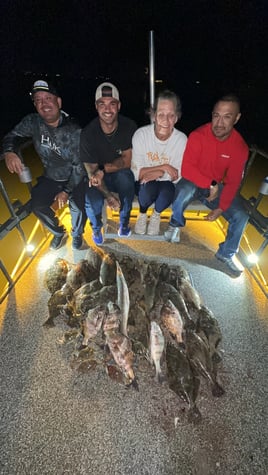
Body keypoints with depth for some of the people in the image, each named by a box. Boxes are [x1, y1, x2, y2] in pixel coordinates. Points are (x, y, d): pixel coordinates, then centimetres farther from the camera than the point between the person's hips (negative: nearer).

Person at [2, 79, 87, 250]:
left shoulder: (74, 131, -19)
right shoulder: (32, 122, -11)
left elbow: (79, 165, -18)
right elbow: (13, 136, 1)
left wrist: (67, 191, -20)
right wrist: (9, 152, -24)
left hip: (74, 178, -3)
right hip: (50, 178, 3)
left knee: (78, 206, -22)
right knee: (37, 205, -15)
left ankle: (77, 234, 13)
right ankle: (59, 232, 15)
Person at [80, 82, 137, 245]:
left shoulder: (129, 126, -14)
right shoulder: (88, 133, -16)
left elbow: (127, 161, -13)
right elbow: (92, 171, -14)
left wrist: (103, 169, -31)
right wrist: (108, 195, -28)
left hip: (121, 174, 1)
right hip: (99, 178, 0)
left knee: (125, 176, -35)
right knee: (92, 203, -30)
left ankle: (124, 222, -10)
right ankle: (97, 227, 8)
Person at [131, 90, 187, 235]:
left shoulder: (182, 139, -15)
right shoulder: (141, 134, -16)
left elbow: (178, 175, -10)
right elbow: (136, 172, -16)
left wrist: (158, 173, -26)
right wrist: (164, 167, -23)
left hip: (166, 183, 1)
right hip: (145, 184, 0)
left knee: (167, 191, -33)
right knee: (148, 189, -34)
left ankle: (156, 214, 4)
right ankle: (142, 213, 3)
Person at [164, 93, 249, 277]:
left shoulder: (240, 147, -10)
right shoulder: (198, 136, -19)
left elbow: (233, 182, -8)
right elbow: (186, 169, -23)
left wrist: (221, 208, -18)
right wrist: (211, 184, -25)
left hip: (218, 187, 3)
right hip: (193, 182, -3)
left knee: (241, 216, -17)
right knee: (185, 191, -39)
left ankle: (226, 254, 8)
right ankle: (176, 224, -6)